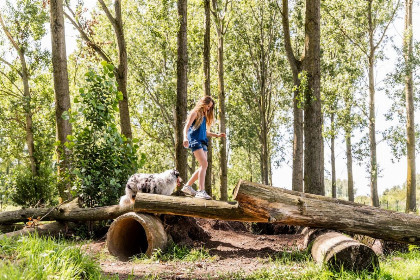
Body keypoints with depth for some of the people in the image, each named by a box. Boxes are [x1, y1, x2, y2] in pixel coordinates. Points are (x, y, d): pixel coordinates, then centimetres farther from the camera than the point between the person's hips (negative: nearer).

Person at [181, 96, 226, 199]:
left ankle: (187, 186, 14)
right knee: (204, 164, -21)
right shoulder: (195, 113, 0)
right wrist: (185, 137, -28)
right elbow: (186, 126, -10)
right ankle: (201, 191, -27)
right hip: (194, 140, -9)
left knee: (203, 166, 4)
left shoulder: (204, 116, 23)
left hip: (202, 142, 9)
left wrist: (217, 135, 23)